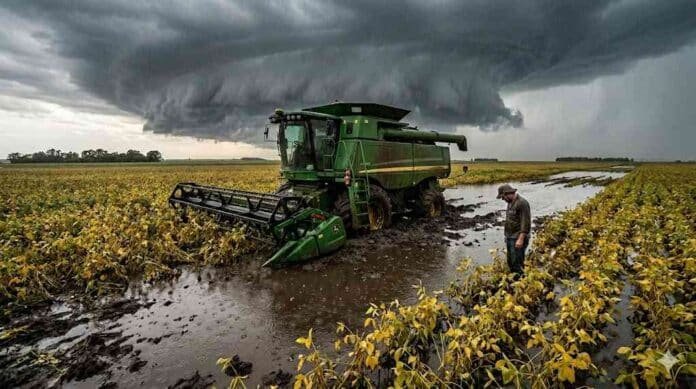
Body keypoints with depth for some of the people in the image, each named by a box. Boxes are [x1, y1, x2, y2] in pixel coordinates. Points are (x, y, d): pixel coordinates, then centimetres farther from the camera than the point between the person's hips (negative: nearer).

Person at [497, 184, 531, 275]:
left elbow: (526, 223, -19)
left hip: (518, 239, -9)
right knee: (510, 262, 14)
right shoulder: (510, 203, 14)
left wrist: (521, 239, -23)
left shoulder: (522, 203, -14)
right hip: (510, 238, 9)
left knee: (517, 263, -7)